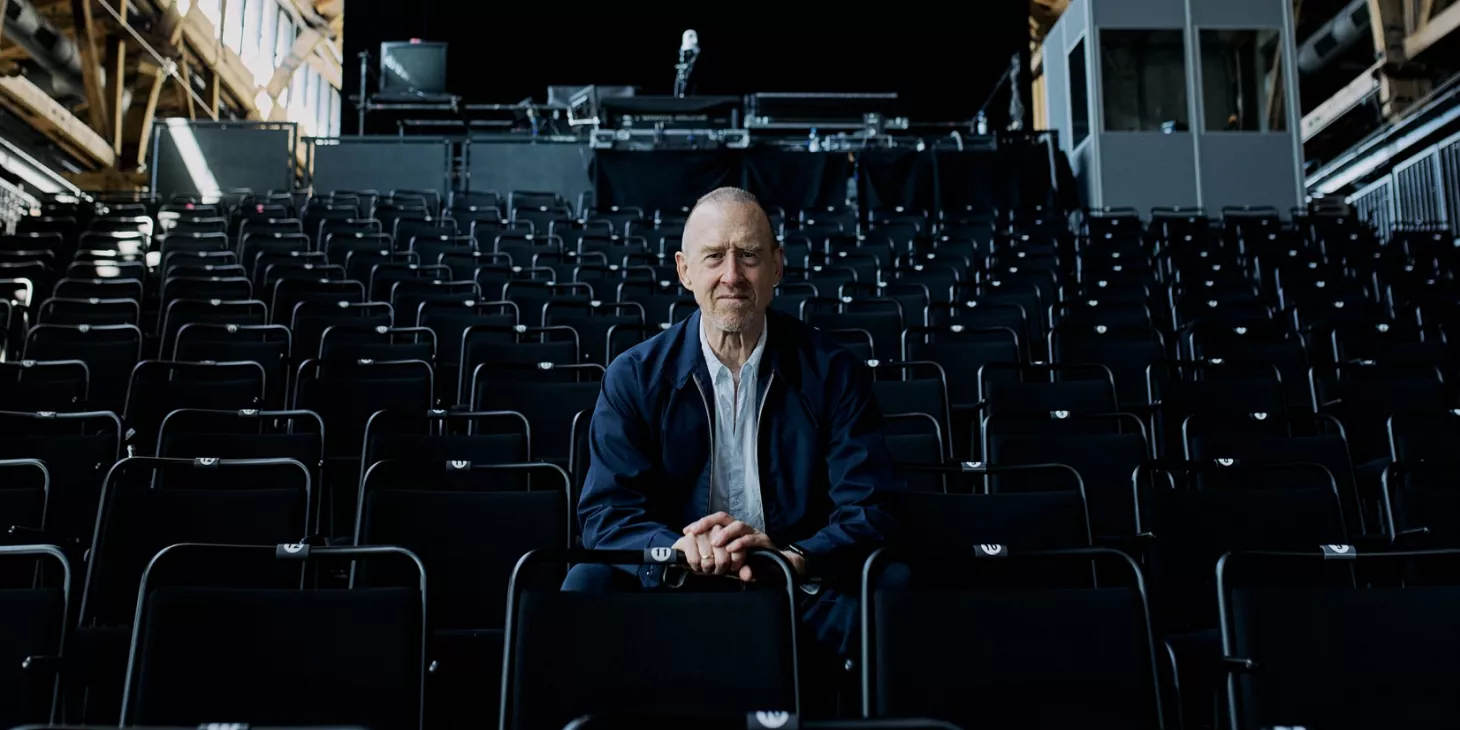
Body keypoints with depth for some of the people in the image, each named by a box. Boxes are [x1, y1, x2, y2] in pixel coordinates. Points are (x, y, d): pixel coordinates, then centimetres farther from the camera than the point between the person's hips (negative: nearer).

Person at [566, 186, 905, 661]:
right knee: (587, 583, -28)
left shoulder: (834, 373, 0)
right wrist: (679, 553, -26)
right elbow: (606, 511, -4)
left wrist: (792, 560, -26)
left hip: (801, 591, -1)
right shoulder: (635, 377, 1)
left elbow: (870, 511, -5)